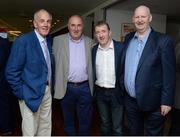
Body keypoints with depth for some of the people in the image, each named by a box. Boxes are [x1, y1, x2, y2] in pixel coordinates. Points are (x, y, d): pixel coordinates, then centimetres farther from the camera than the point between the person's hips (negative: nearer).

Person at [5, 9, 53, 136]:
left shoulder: (49, 40, 6)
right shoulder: (23, 41, -15)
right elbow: (11, 71, -15)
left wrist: (50, 86, 9)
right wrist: (21, 94, -12)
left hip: (47, 91, 7)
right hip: (31, 94, -6)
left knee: (46, 126, 19)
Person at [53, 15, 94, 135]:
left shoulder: (90, 42, 5)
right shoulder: (58, 40, 0)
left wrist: (93, 84, 4)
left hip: (85, 87, 1)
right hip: (66, 87, 0)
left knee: (85, 121, 12)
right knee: (68, 120, 17)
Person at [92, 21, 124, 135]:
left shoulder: (121, 48, -11)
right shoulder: (94, 49, 2)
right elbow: (92, 71, 8)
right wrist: (92, 89, 5)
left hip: (116, 92, -3)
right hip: (100, 92, 4)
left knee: (117, 127, 9)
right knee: (104, 123, 22)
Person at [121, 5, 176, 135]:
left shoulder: (163, 40, -12)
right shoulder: (128, 38, 5)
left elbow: (169, 73, -12)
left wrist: (167, 101, -14)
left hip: (152, 101, -4)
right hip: (130, 100, 5)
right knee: (134, 132, 23)